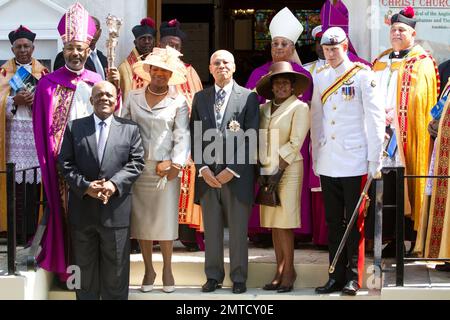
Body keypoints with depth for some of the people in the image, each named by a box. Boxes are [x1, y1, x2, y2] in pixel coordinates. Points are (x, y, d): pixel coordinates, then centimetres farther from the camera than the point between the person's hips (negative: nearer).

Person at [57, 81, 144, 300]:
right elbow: (65, 163, 1)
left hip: (116, 209, -1)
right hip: (82, 209, 1)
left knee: (116, 270, 5)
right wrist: (86, 186, -14)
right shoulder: (74, 128, 8)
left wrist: (114, 184, -17)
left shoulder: (130, 129, 8)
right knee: (85, 268, 9)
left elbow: (136, 163, -1)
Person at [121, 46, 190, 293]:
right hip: (137, 168, 2)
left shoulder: (178, 102, 3)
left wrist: (175, 164, -14)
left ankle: (167, 269, 13)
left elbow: (182, 137, -2)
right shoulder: (133, 98, 9)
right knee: (141, 219, 4)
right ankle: (148, 270, 15)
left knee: (166, 220, -1)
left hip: (165, 169, -2)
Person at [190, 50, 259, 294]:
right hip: (207, 174, 3)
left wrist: (232, 170, -10)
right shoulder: (200, 98, 12)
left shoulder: (248, 97, 1)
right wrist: (203, 168, -4)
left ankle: (238, 278, 11)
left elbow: (251, 138, -4)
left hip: (238, 175, -3)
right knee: (211, 230, 7)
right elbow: (195, 136, 9)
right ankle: (213, 276, 16)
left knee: (238, 230, 2)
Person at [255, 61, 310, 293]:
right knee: (273, 222, 5)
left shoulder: (299, 108, -3)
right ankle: (280, 270, 9)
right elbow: (258, 141, 10)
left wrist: (278, 171, -11)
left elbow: (295, 143, -8)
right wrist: (262, 170, 0)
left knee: (283, 221, -8)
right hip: (267, 169, 5)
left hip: (288, 169, -5)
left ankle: (288, 271, -1)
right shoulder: (264, 108, 12)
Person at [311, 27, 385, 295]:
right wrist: (316, 158, 12)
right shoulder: (320, 77, 11)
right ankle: (336, 277, 16)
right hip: (328, 164, 5)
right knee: (333, 222, 9)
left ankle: (354, 277, 8)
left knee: (355, 222, 1)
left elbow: (375, 119, -6)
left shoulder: (362, 75, -4)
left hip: (355, 162, -5)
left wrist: (375, 161, -9)